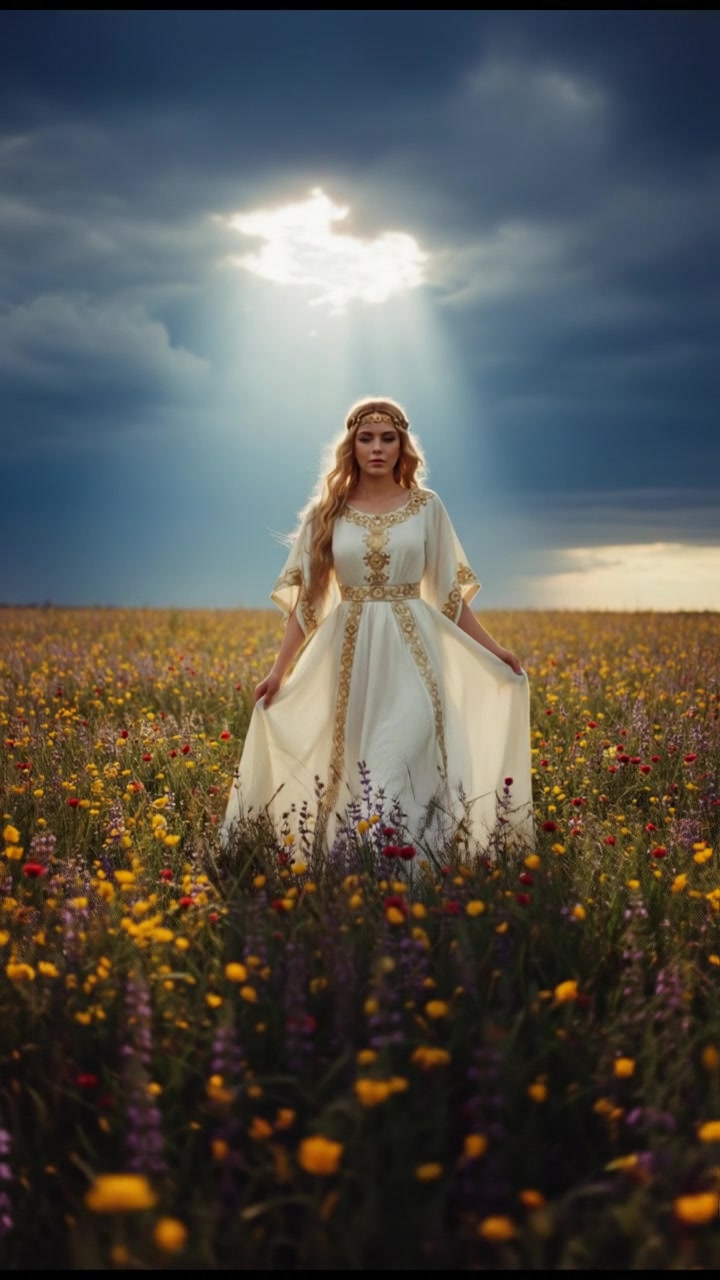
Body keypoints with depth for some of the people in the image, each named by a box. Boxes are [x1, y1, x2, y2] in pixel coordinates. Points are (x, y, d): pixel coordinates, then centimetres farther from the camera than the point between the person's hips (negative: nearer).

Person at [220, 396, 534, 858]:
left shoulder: (427, 507, 5)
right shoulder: (326, 512, 6)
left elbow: (449, 592, 10)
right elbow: (306, 600, 7)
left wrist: (493, 650, 4)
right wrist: (279, 671, 1)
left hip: (411, 652, -1)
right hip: (352, 652, 1)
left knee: (402, 759, -15)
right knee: (359, 767, 1)